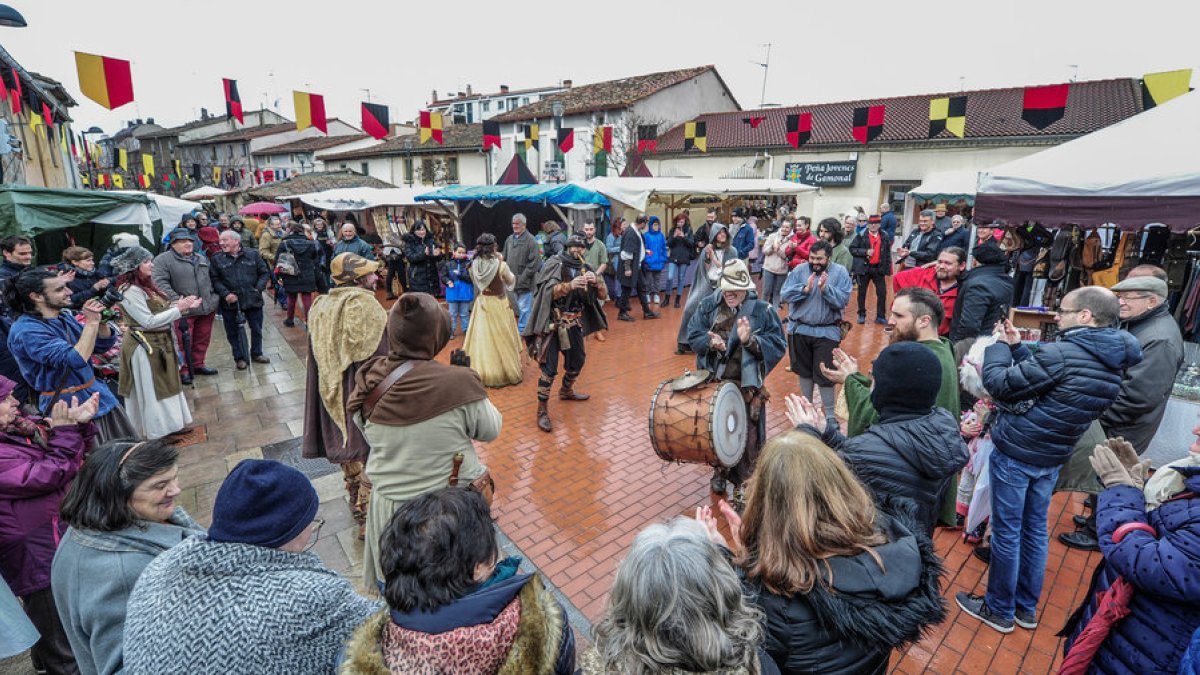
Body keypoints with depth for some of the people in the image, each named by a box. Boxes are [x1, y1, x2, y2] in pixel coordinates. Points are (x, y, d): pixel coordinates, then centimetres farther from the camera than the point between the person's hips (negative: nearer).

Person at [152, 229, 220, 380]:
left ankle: (198, 365, 29)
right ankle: (184, 370, 12)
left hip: (207, 308, 6)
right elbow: (160, 283, -14)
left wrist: (214, 298, 11)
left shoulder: (202, 259, 16)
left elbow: (212, 279, 23)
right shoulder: (163, 260, -5)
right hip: (185, 311, -6)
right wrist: (177, 301, -22)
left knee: (202, 340, 14)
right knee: (184, 342, 0)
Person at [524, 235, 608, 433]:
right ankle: (542, 410, 0)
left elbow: (603, 295, 3)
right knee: (549, 367, -9)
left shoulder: (585, 268, 7)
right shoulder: (554, 264, -8)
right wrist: (569, 285, -37)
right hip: (553, 323, -6)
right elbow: (548, 292, -21)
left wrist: (596, 281, -18)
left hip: (573, 323, 6)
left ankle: (566, 391, 46)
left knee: (577, 360, 20)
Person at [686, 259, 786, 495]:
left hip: (747, 385, -2)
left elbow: (779, 345, -11)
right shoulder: (708, 306, -2)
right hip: (713, 381, 3)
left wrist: (750, 340, -26)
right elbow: (693, 335, -1)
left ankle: (746, 481, 30)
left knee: (747, 435, 7)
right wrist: (710, 342, -22)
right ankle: (720, 472, 44)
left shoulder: (763, 310, -8)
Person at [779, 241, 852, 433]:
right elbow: (785, 294, -8)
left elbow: (843, 301, -13)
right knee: (805, 371, 17)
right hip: (799, 329, 3)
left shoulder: (840, 272, -5)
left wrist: (825, 288, -24)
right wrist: (805, 289, -21)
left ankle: (830, 415, 15)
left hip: (826, 332, -2)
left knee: (825, 375, 0)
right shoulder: (799, 270, 0)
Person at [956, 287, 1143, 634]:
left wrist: (999, 344, -5)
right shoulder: (1112, 362, 4)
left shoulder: (1061, 354, -23)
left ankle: (999, 609, 22)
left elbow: (999, 384, -20)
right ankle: (1026, 608, 34)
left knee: (1007, 532, 6)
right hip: (1052, 459, 8)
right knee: (1035, 530, 19)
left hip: (1015, 454, -8)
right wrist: (1016, 346, 7)